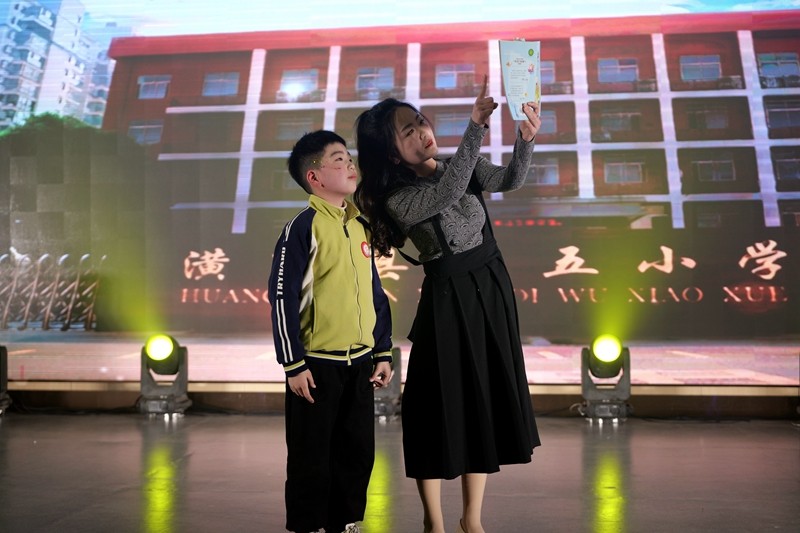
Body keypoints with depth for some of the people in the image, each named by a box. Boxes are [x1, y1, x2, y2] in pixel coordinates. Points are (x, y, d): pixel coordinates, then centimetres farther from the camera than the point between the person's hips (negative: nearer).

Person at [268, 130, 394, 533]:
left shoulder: (359, 227, 11)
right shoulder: (304, 227, -11)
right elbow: (282, 298, -13)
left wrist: (383, 353, 13)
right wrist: (293, 364, -15)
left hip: (359, 364, 7)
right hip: (317, 365, -7)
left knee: (358, 451, 14)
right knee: (311, 457, 4)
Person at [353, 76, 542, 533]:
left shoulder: (457, 166, 3)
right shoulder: (399, 200, -15)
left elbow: (511, 180, -8)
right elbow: (449, 192, -32)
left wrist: (527, 139, -27)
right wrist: (477, 125, -37)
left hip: (492, 288, 6)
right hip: (448, 298, -6)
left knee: (488, 397, 10)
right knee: (442, 401, -1)